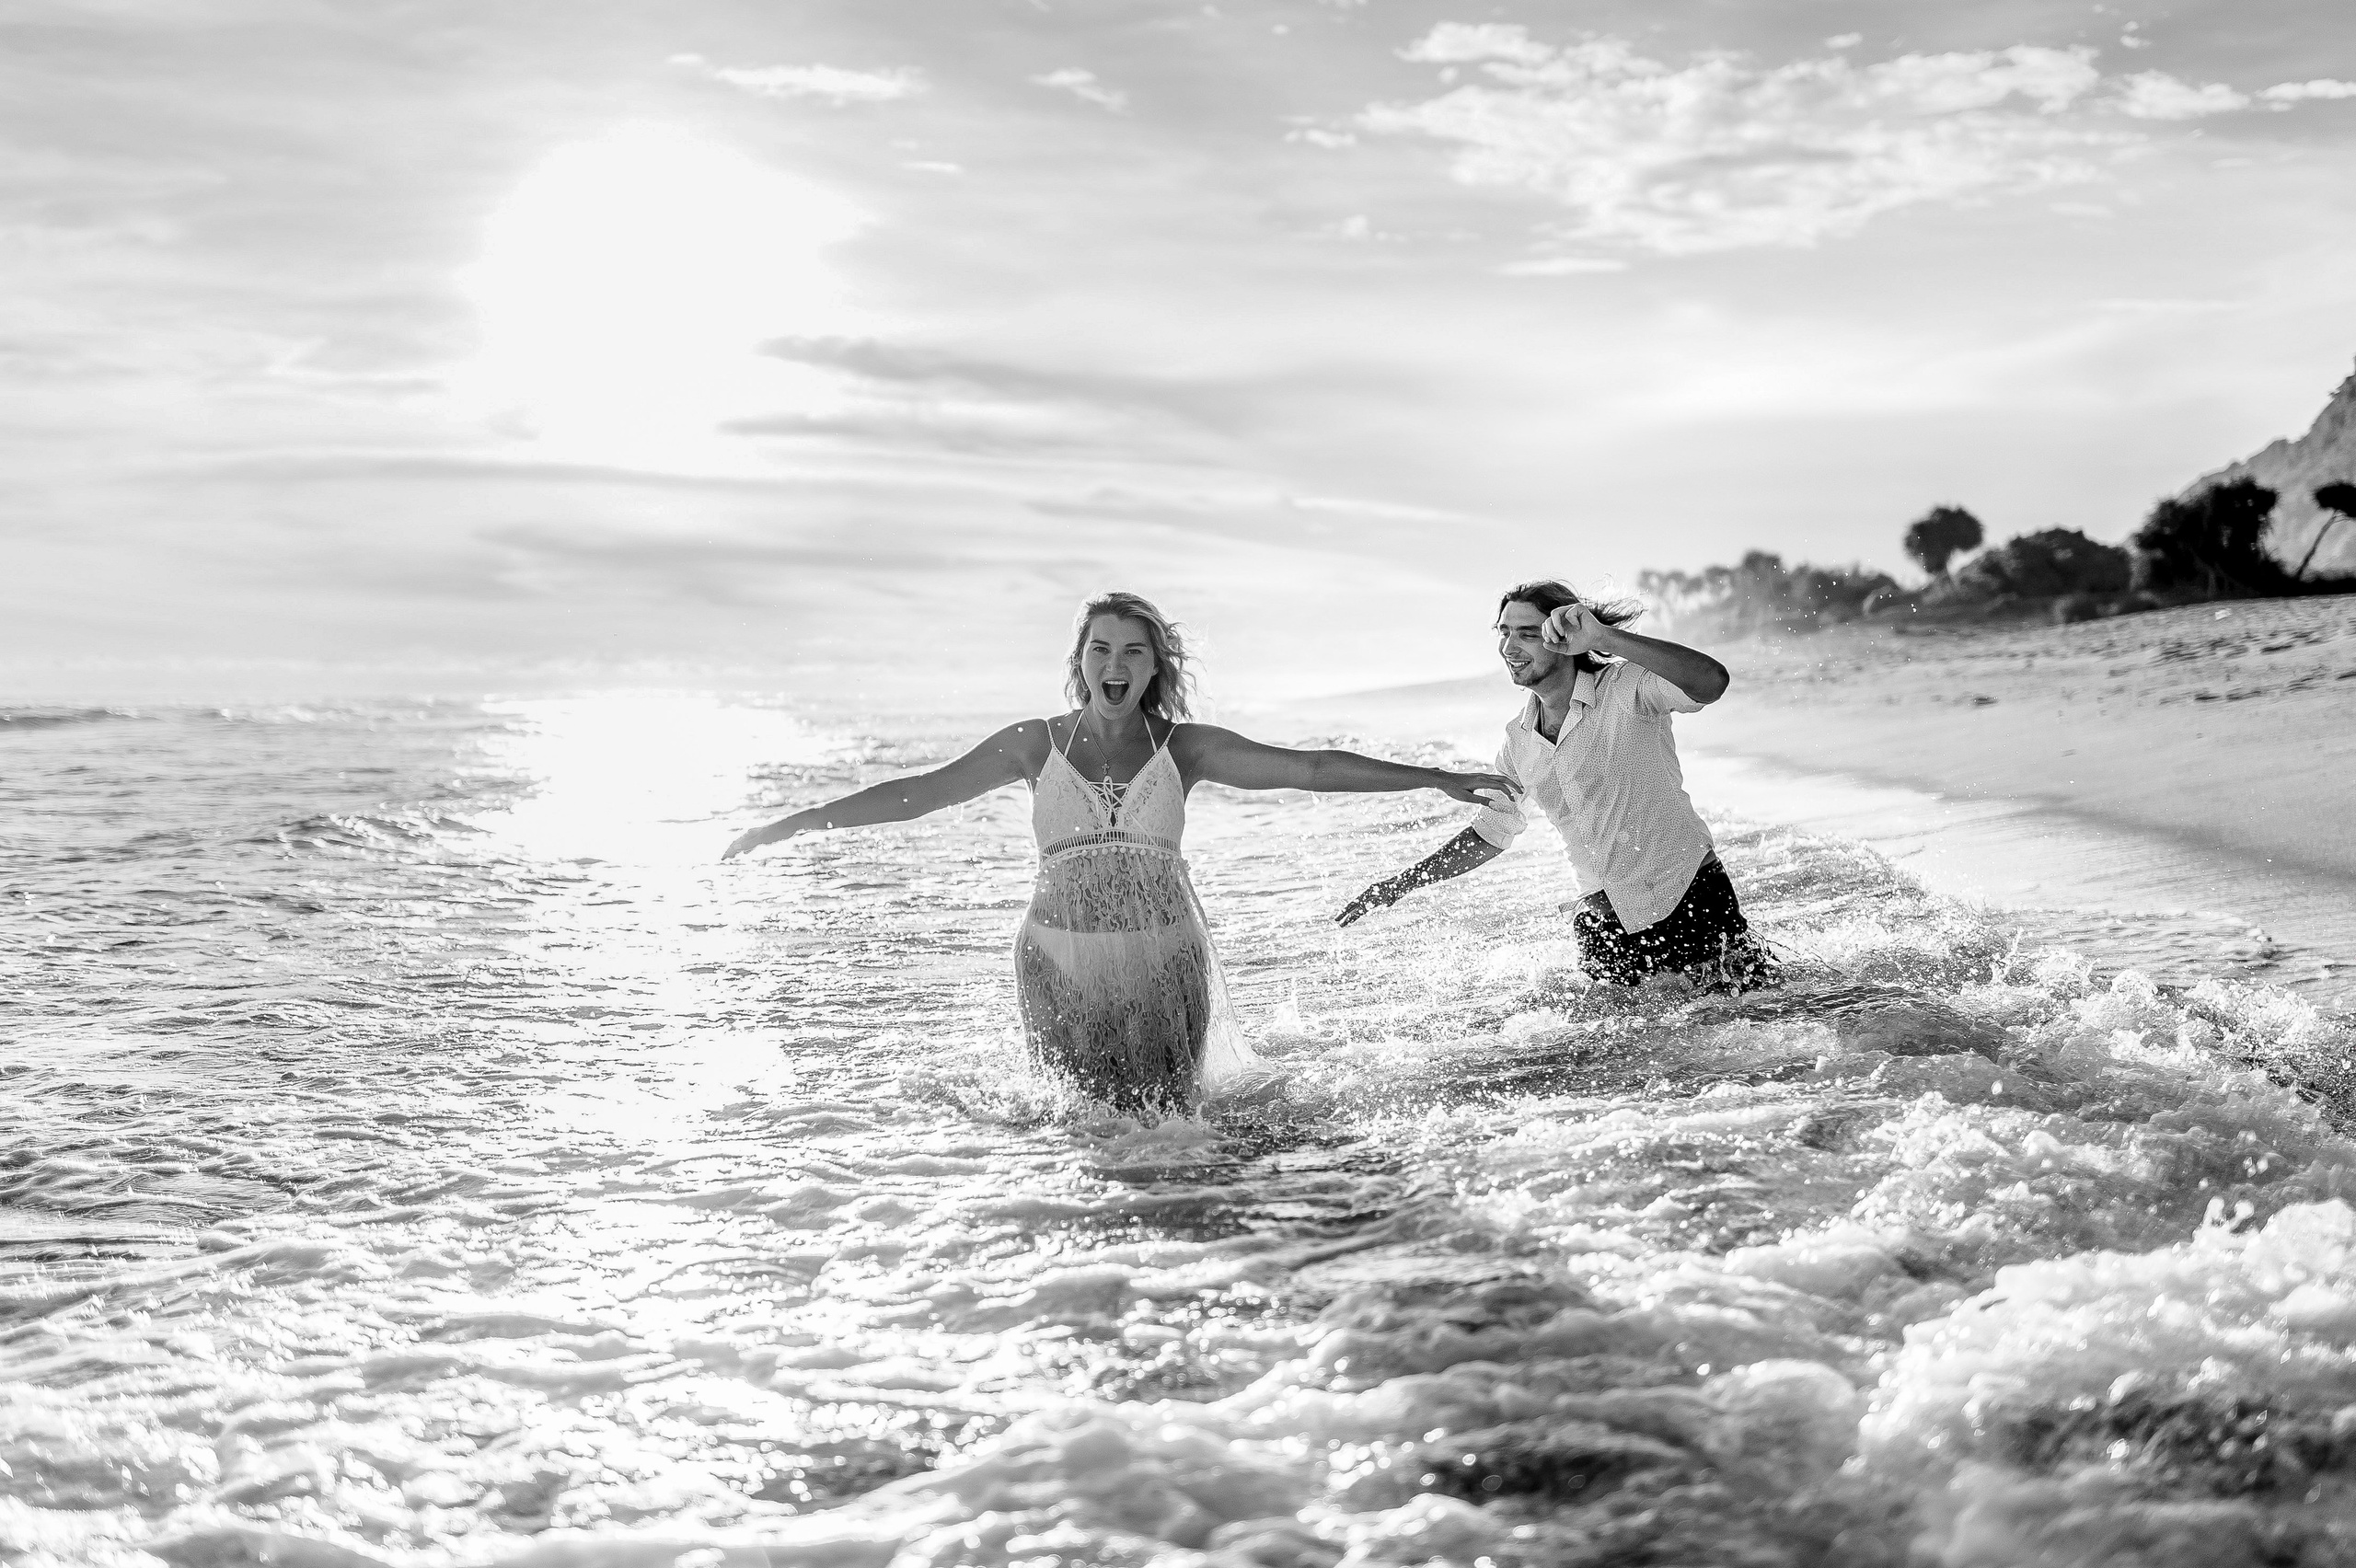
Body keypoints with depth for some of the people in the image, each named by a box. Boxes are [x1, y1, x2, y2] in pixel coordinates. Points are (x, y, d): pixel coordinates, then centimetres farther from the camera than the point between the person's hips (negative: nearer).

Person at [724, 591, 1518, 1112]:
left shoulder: (1184, 749, 1)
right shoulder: (1036, 745, 2)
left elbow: (1312, 768, -2)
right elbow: (920, 790, 4)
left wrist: (1437, 779, -5)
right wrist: (794, 822, 1)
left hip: (1165, 963, 0)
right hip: (1062, 966, 0)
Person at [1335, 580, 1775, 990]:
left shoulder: (1624, 688, -14)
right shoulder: (1519, 738, 4)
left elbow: (1710, 682, -35)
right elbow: (1492, 833, 16)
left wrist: (1603, 638, -43)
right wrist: (1398, 885, 11)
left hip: (1690, 897, -5)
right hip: (1604, 923, 5)